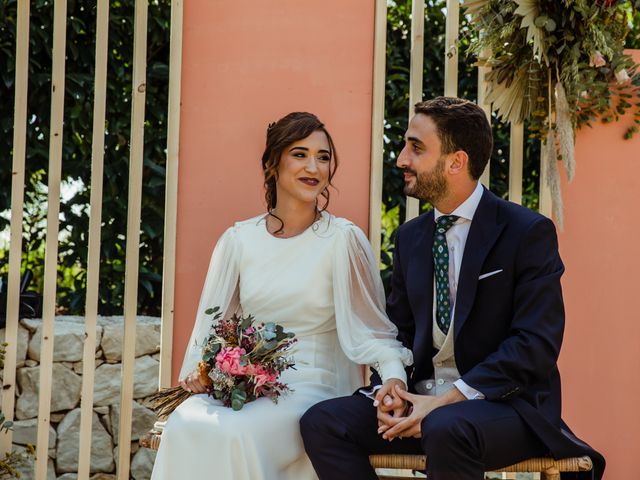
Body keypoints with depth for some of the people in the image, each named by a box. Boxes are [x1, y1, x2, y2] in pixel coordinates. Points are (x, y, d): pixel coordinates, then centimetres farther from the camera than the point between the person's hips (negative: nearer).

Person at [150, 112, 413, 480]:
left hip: (313, 388, -3)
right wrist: (197, 371, -6)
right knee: (184, 427, -30)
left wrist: (394, 376, -21)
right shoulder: (239, 241, 10)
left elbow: (370, 327, -1)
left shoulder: (343, 239, 0)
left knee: (238, 432, -34)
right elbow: (212, 323, 14)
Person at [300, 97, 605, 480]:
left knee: (446, 428, -39)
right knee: (322, 421, -16)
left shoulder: (529, 232, -6)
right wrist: (394, 384, -5)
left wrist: (447, 401, -20)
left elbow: (536, 344, -14)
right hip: (423, 398, 6)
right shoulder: (410, 237, 14)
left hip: (506, 402, -6)